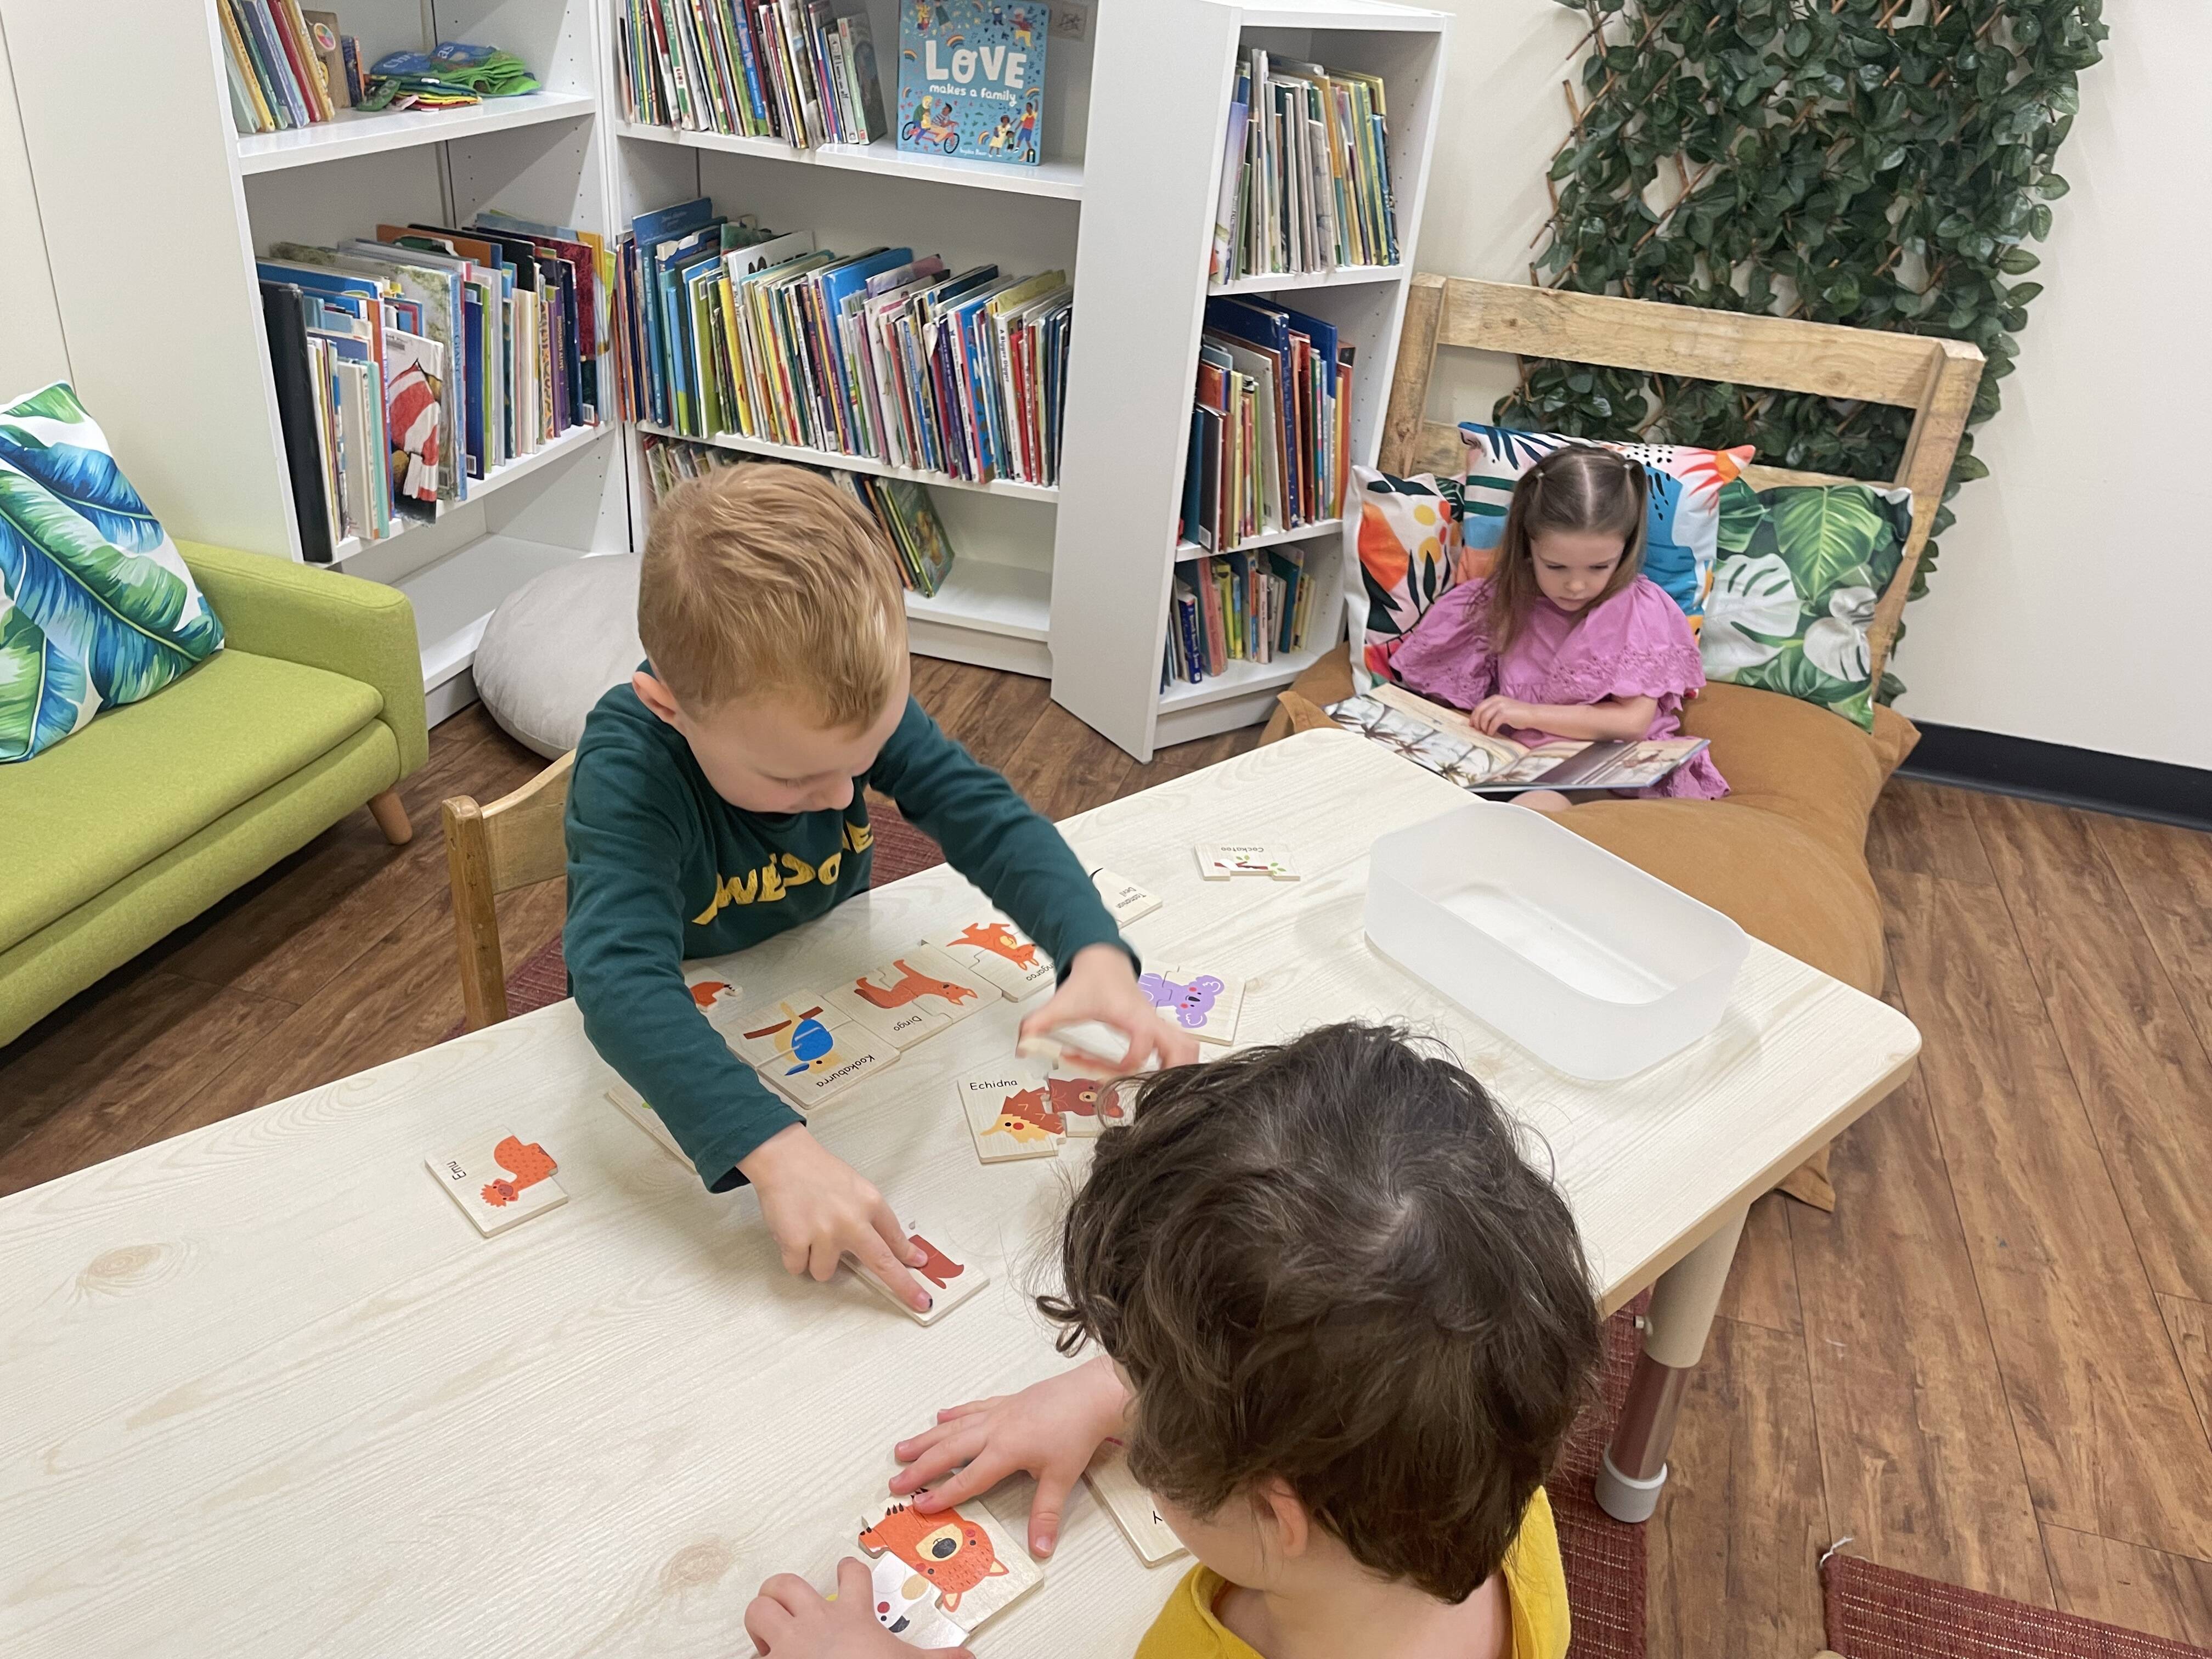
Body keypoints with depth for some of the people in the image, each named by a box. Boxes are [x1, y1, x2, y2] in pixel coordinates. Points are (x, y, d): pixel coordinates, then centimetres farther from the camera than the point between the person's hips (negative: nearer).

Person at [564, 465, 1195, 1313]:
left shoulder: (860, 703, -21)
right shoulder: (629, 768, -35)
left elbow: (985, 815, -22)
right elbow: (622, 982, -48)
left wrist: (1098, 955, -40)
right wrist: (776, 1150, -61)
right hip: (676, 1050, -3)